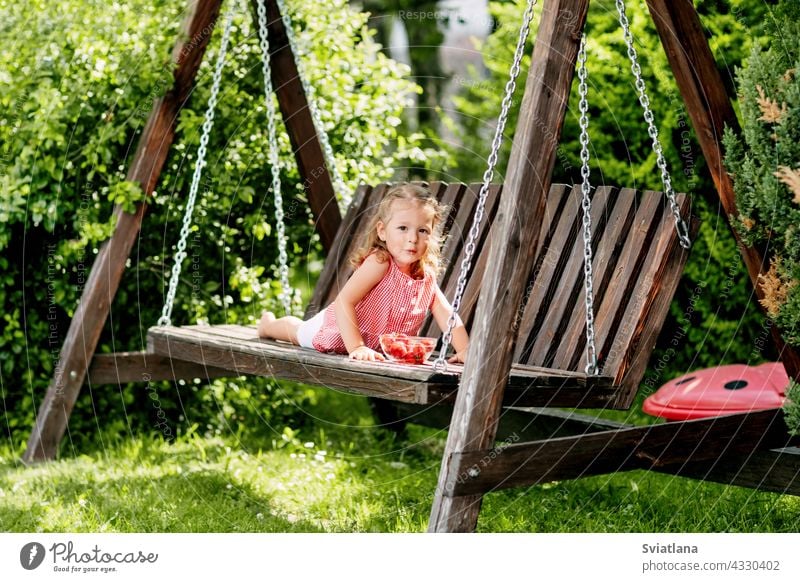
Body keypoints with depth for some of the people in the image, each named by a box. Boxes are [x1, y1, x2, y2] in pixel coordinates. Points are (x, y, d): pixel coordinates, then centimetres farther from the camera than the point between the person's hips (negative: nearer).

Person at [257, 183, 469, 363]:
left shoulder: (427, 276, -18)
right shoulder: (379, 262, -39)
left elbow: (447, 315, -17)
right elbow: (344, 301, -43)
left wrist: (463, 349, -32)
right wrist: (356, 347, -48)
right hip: (337, 329, -4)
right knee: (298, 331, 27)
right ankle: (268, 323, 58)